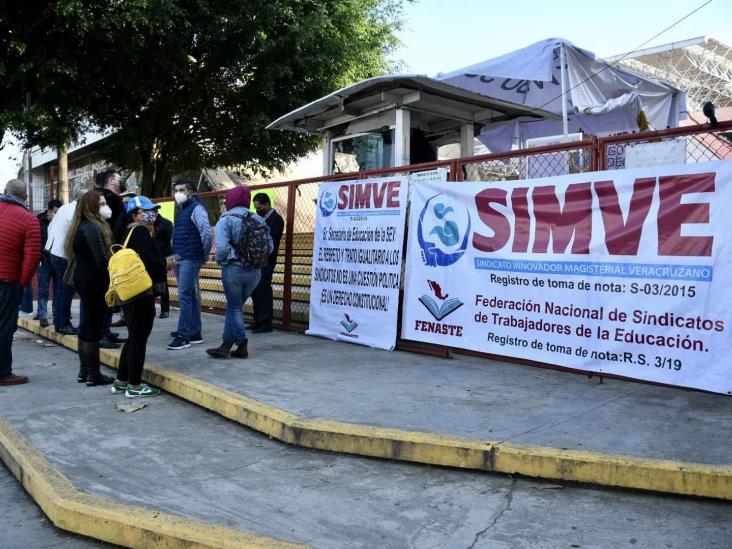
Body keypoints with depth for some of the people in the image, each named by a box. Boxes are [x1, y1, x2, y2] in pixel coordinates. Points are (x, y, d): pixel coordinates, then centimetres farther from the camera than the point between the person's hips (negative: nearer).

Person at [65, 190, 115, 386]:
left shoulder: (84, 226, 13)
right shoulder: (92, 228, -17)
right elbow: (101, 259, -23)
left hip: (84, 278, 10)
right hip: (93, 280, -10)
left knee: (87, 325, 15)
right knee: (93, 327, -4)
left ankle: (84, 371, 24)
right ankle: (93, 375, 3)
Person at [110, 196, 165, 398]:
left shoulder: (127, 233, 16)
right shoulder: (140, 232, -13)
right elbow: (149, 261, -25)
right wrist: (165, 264, -6)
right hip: (142, 293, -10)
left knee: (134, 337, 18)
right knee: (139, 338, -1)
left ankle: (120, 381, 25)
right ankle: (134, 386, 8)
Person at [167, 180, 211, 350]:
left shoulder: (196, 208, -10)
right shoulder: (180, 209, 18)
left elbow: (207, 233, -20)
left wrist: (204, 254, -11)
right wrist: (175, 254, 14)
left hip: (190, 259, -9)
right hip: (179, 260, 9)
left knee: (184, 296, -10)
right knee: (190, 297, 12)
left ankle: (184, 335, -6)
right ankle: (194, 333, 18)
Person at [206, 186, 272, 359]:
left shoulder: (226, 220, -7)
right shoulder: (259, 220, 6)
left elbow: (222, 247, -19)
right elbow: (270, 247, 3)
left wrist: (221, 261, 0)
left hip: (234, 269, -5)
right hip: (255, 271, 5)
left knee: (235, 308, 10)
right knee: (234, 306, 16)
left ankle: (242, 346, 12)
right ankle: (226, 345, 17)